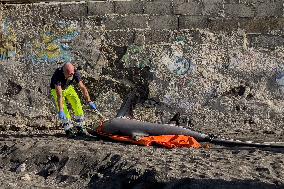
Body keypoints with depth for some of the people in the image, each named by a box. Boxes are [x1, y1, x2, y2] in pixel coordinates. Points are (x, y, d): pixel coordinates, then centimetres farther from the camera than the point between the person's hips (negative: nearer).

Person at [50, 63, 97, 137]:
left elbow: (82, 87, -22)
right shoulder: (58, 75, -39)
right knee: (63, 109, -19)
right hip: (57, 90, -3)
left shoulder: (75, 73, -28)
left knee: (77, 103, -13)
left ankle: (80, 127, -5)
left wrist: (89, 102, -26)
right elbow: (59, 94, -44)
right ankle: (69, 129, -12)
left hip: (68, 88, 3)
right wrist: (60, 111, -48)